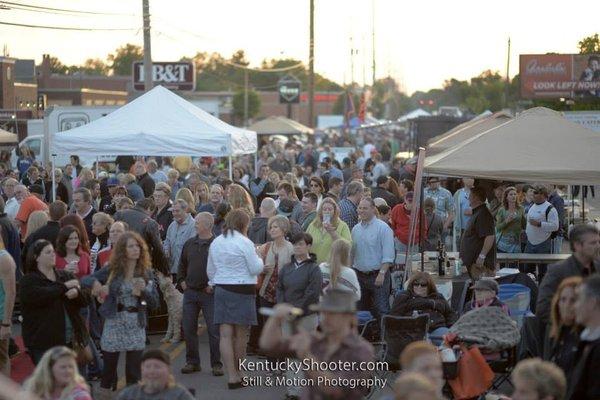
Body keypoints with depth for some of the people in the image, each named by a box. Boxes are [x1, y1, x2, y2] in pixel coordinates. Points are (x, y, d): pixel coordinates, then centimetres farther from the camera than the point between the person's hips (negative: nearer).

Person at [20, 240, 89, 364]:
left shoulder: (66, 276, 15)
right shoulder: (28, 281, -2)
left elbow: (84, 301, 9)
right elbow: (41, 296, -22)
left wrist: (76, 292, -15)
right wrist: (65, 286, -13)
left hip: (69, 340, 5)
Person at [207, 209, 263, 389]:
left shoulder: (216, 242, 9)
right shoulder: (244, 243, -10)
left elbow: (210, 270, 16)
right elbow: (256, 269, -8)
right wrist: (258, 258, 11)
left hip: (221, 289, 5)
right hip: (242, 290, -5)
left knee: (225, 334, 1)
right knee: (240, 334, 8)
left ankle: (232, 376, -4)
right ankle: (237, 373, 19)